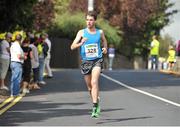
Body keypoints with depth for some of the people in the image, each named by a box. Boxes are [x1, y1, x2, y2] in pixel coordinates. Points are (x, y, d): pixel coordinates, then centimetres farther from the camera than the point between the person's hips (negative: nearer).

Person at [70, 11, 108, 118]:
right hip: (86, 61, 2)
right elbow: (72, 47, -6)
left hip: (97, 60, -2)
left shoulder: (100, 32, 4)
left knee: (94, 82, -22)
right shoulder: (81, 32, 0)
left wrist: (105, 48, 5)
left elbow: (104, 41, 26)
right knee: (90, 87, 10)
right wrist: (81, 43, -25)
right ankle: (97, 101, 37)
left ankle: (95, 108, -26)